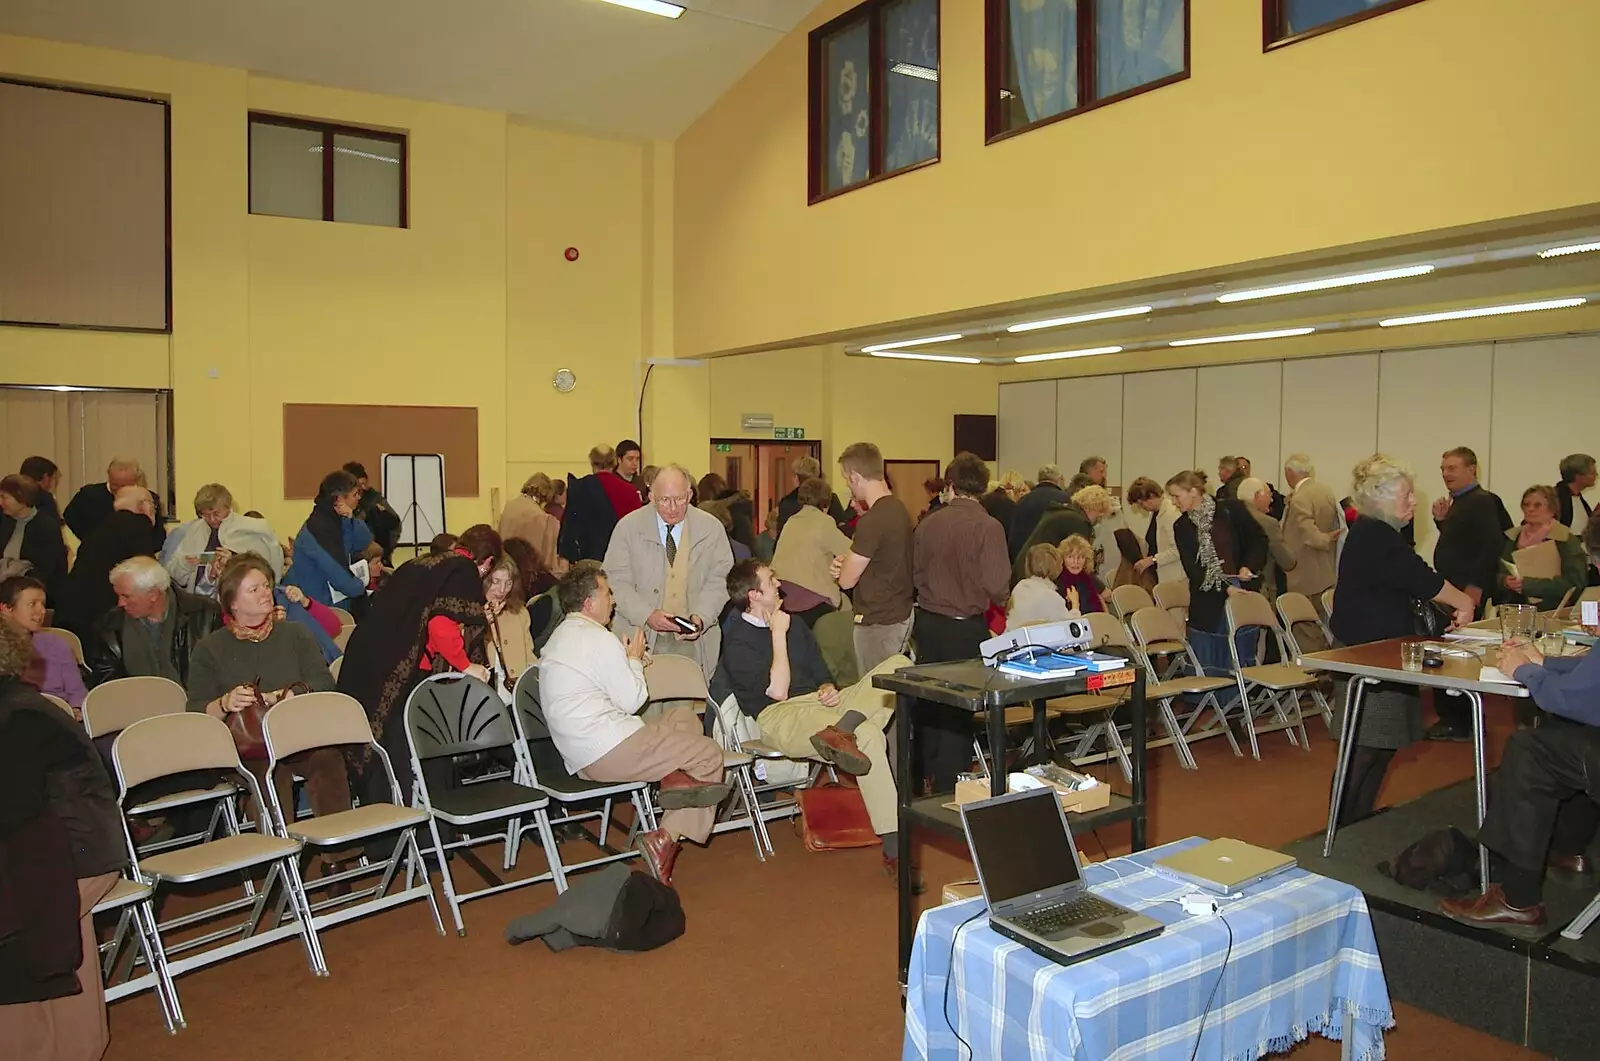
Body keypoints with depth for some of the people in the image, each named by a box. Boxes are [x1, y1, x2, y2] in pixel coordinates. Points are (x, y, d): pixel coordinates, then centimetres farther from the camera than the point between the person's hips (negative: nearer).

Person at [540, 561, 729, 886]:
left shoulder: (558, 639, 15)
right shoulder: (599, 639, -15)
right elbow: (632, 701, -11)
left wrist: (628, 660, 15)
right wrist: (634, 658, 4)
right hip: (609, 752, -10)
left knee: (684, 717, 18)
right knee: (710, 754, -2)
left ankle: (675, 777, -7)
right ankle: (666, 839, -5)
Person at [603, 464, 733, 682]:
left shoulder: (712, 529, 5)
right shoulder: (628, 527, 1)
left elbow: (718, 582, 5)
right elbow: (616, 582, -1)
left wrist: (700, 617, -12)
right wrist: (646, 615, -17)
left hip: (694, 641, 1)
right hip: (642, 639, -1)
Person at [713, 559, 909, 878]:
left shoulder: (792, 623, 26)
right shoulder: (738, 643, 1)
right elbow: (777, 690, -11)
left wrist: (829, 688, 2)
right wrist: (778, 635, -7)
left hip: (819, 703, 8)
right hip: (778, 714, -8)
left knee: (899, 664, -18)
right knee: (869, 737, -38)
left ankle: (841, 731, -40)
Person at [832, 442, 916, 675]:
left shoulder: (872, 521, -22)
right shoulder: (899, 508, 6)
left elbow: (847, 580, -16)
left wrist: (843, 561, 5)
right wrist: (847, 561, 2)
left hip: (878, 623, -9)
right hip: (900, 615, 9)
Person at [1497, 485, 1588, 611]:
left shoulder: (1568, 541, 0)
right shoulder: (1511, 537, 13)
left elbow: (1574, 584, -10)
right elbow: (1498, 575, 11)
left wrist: (1526, 584, -19)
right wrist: (1505, 582, -12)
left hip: (1552, 612, -4)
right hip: (1512, 610, 4)